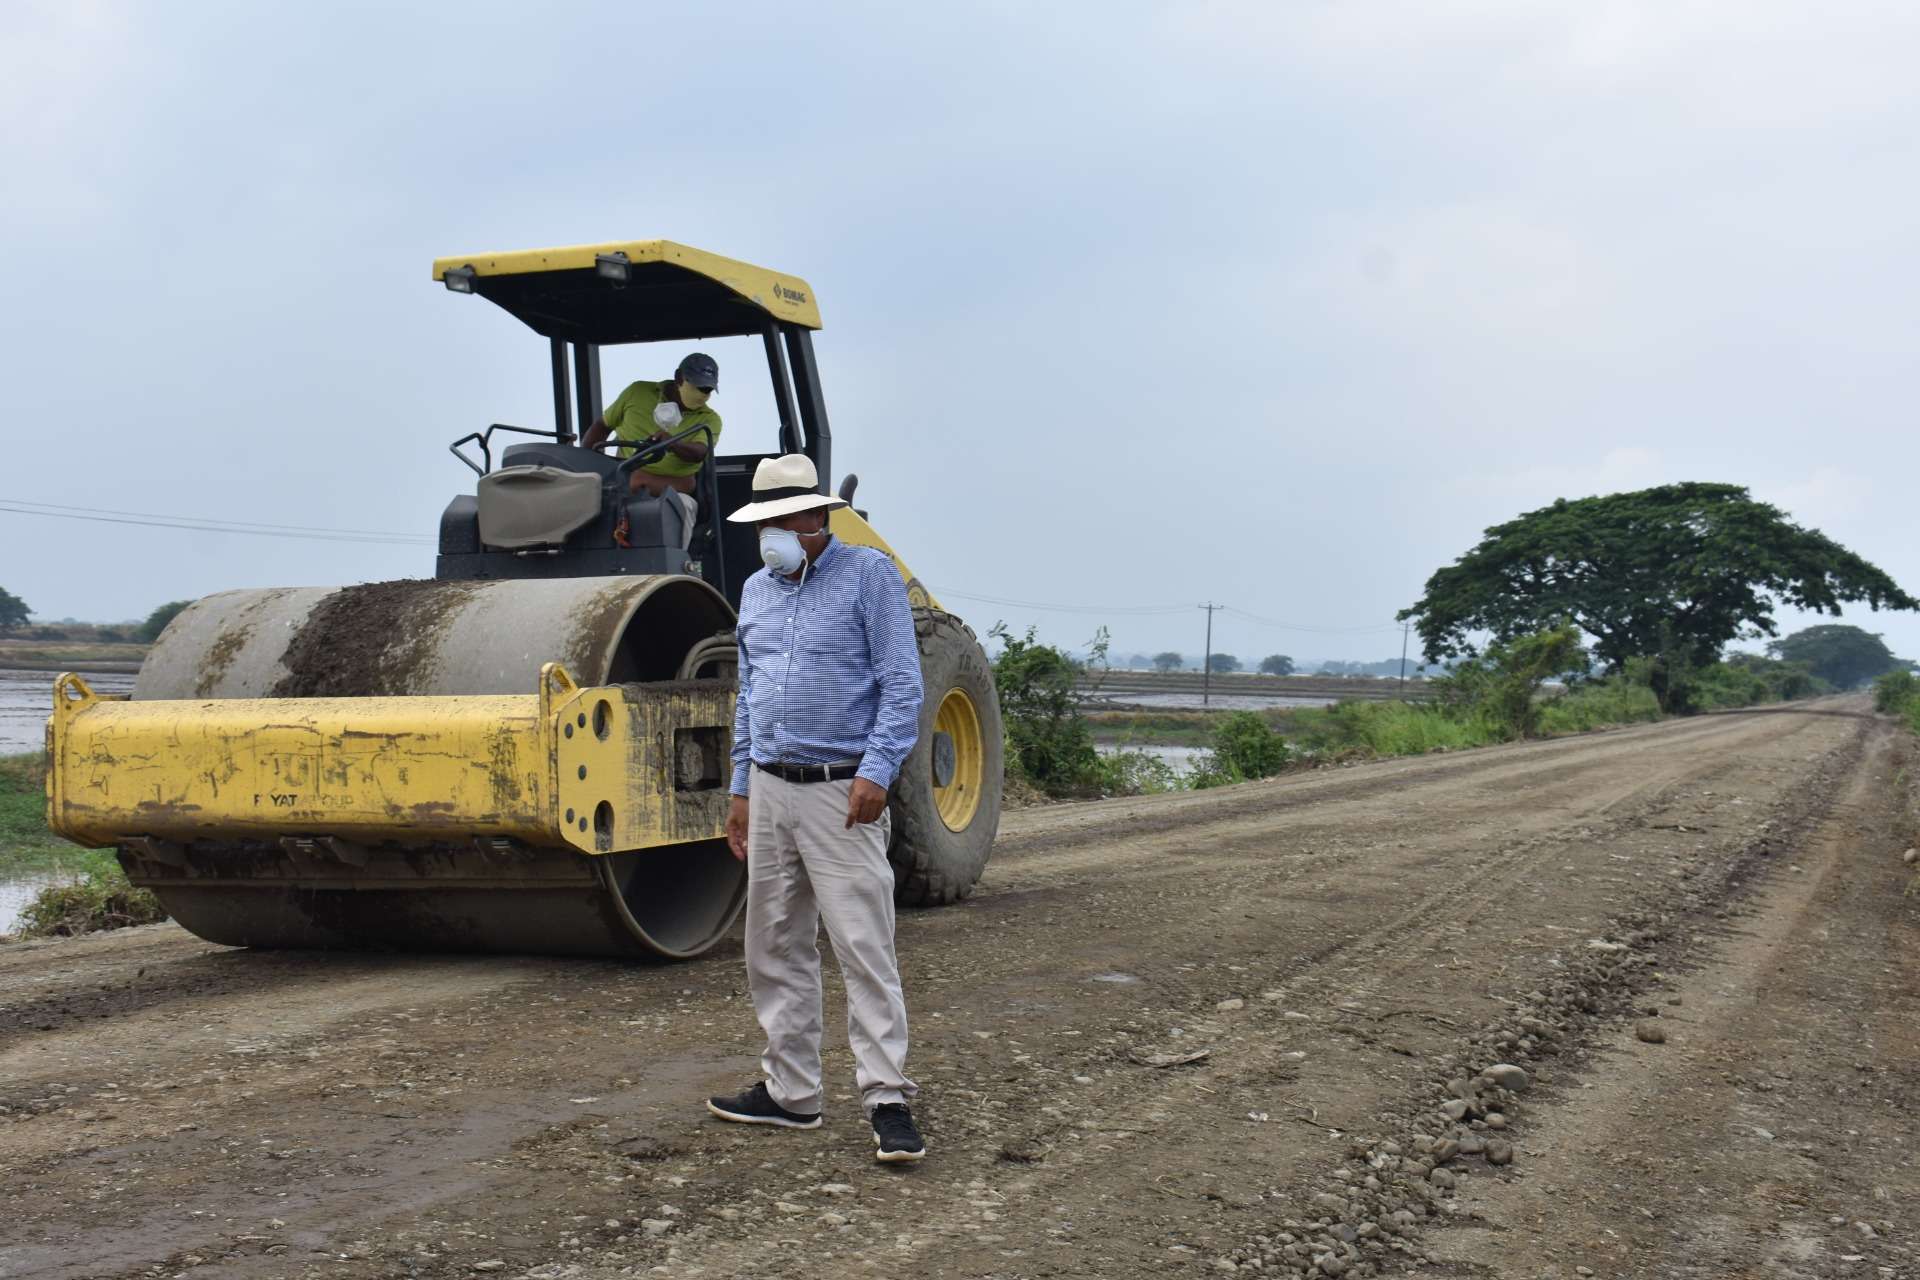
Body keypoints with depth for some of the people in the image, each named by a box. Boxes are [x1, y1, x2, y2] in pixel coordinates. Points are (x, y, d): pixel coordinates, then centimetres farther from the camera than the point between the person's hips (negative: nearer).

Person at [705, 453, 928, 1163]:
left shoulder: (868, 574, -4)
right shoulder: (756, 592, 16)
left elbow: (902, 682, -9)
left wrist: (877, 771, -18)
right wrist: (742, 789, 17)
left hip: (841, 791, -7)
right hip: (770, 791, 7)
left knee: (865, 950, -9)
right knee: (775, 950, 10)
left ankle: (888, 1101, -6)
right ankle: (791, 1092, 20)